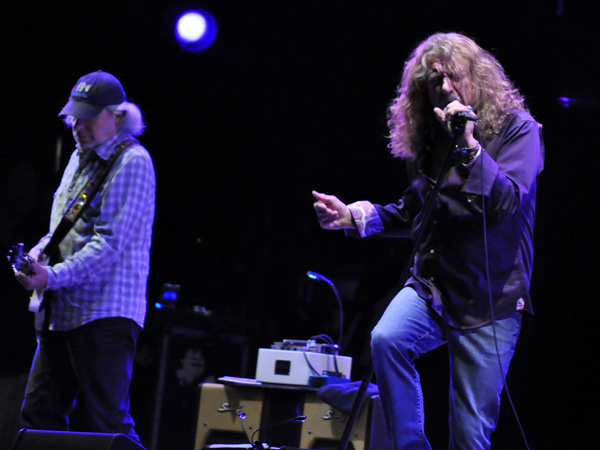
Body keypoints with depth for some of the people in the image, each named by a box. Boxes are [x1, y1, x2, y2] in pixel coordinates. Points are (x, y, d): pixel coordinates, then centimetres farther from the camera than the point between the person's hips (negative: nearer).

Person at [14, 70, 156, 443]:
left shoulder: (132, 162, -10)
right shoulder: (80, 158, 18)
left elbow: (111, 242, -18)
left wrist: (53, 277, -23)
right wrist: (41, 249, 7)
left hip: (105, 313, -9)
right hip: (62, 314, 9)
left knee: (105, 424, -11)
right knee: (39, 416, 8)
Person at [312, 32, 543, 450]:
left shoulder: (517, 129, -5)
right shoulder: (431, 137, 10)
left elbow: (507, 202, -18)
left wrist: (470, 146, -28)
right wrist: (354, 216, 8)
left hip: (489, 301, -4)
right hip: (430, 286, 4)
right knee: (386, 339, -29)